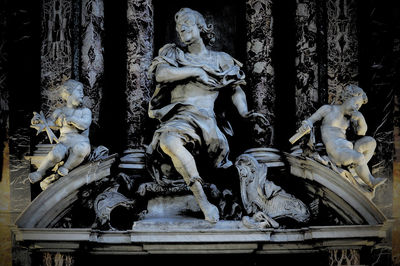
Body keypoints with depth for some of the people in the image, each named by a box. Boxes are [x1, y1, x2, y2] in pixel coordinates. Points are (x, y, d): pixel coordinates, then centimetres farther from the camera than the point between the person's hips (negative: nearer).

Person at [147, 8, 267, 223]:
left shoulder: (220, 60, 23)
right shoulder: (173, 55, 22)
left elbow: (236, 89, 25)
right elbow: (161, 74, 1)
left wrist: (244, 112, 6)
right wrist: (196, 71, 1)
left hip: (205, 118, 1)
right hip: (177, 117, -1)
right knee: (168, 141, -38)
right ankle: (203, 201, -37)